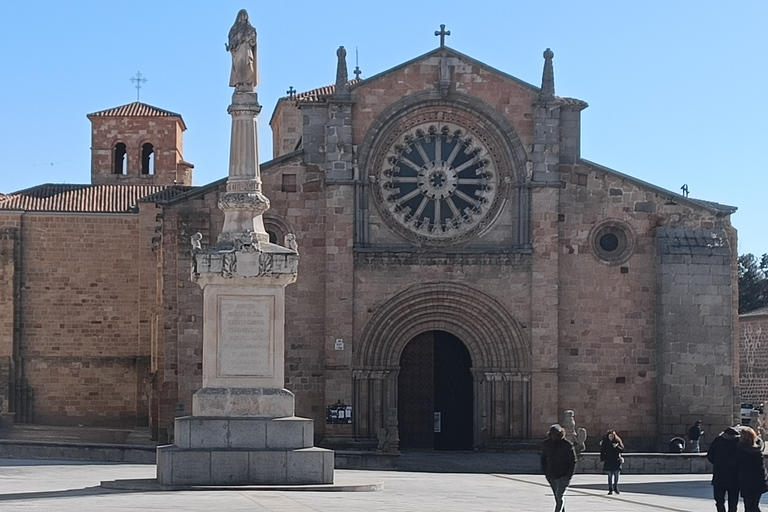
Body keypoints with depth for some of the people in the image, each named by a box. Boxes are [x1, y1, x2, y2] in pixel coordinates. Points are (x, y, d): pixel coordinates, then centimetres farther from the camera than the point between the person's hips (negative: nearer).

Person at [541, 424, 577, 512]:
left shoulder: (567, 445, -10)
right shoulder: (546, 444, 2)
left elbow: (573, 461, -5)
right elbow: (543, 458, 15)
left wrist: (569, 476, -11)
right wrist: (544, 472, 7)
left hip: (563, 476, -4)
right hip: (551, 476, 4)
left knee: (559, 496, -15)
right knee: (557, 498, 13)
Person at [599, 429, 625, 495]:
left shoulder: (618, 441, 2)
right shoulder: (604, 443, 2)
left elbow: (622, 449, -3)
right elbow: (602, 452, 5)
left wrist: (617, 446, -19)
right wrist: (602, 460, -1)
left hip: (616, 461, 0)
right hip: (608, 461, 0)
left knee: (616, 475, -1)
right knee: (610, 475, 1)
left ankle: (616, 488, 13)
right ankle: (610, 490, 6)